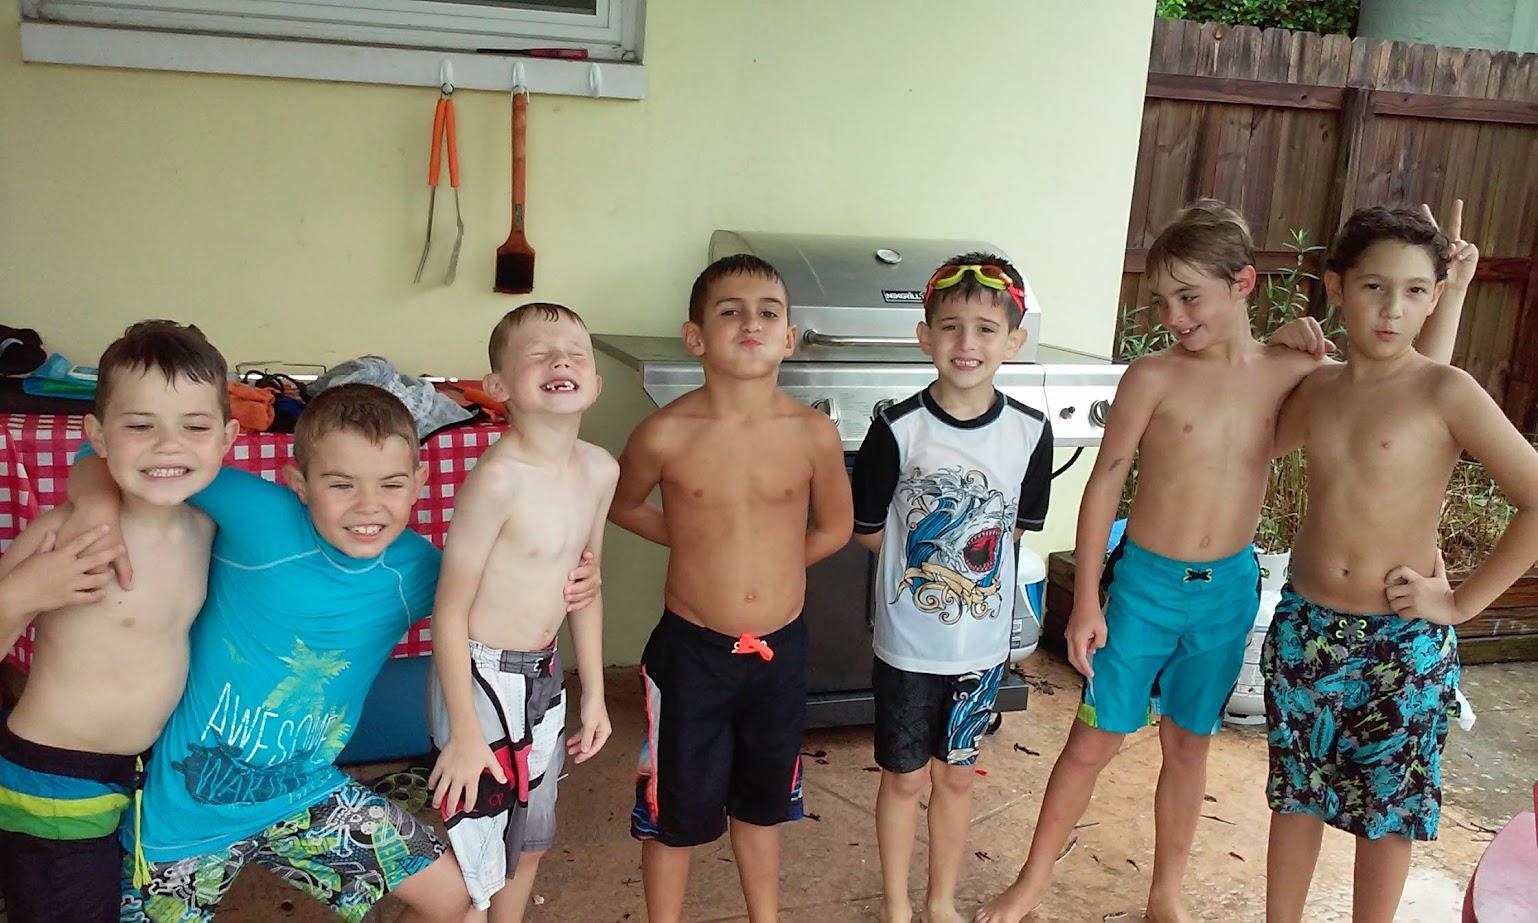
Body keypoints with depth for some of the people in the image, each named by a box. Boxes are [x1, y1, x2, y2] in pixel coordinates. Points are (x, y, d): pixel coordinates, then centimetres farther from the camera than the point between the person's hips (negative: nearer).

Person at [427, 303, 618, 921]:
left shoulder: (600, 470, -2)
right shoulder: (498, 479, -24)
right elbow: (450, 611, -18)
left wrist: (594, 692, 13)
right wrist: (464, 735, -16)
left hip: (544, 674, 7)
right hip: (481, 677, -7)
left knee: (530, 841, 23)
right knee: (475, 853, 7)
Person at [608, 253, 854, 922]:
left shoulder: (814, 434, -11)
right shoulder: (665, 435, -15)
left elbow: (835, 527, 6)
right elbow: (621, 507, 5)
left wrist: (763, 562, 3)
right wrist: (701, 545, 2)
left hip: (780, 649, 2)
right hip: (690, 650, -2)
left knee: (762, 801, 23)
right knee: (676, 809, 13)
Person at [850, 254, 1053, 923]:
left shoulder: (1030, 432, -8)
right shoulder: (898, 429, -16)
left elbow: (1015, 529, 6)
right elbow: (866, 528, -5)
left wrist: (957, 561, 0)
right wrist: (928, 563, -2)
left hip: (982, 640, 3)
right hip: (909, 641, -2)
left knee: (957, 775, 18)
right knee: (904, 777, 13)